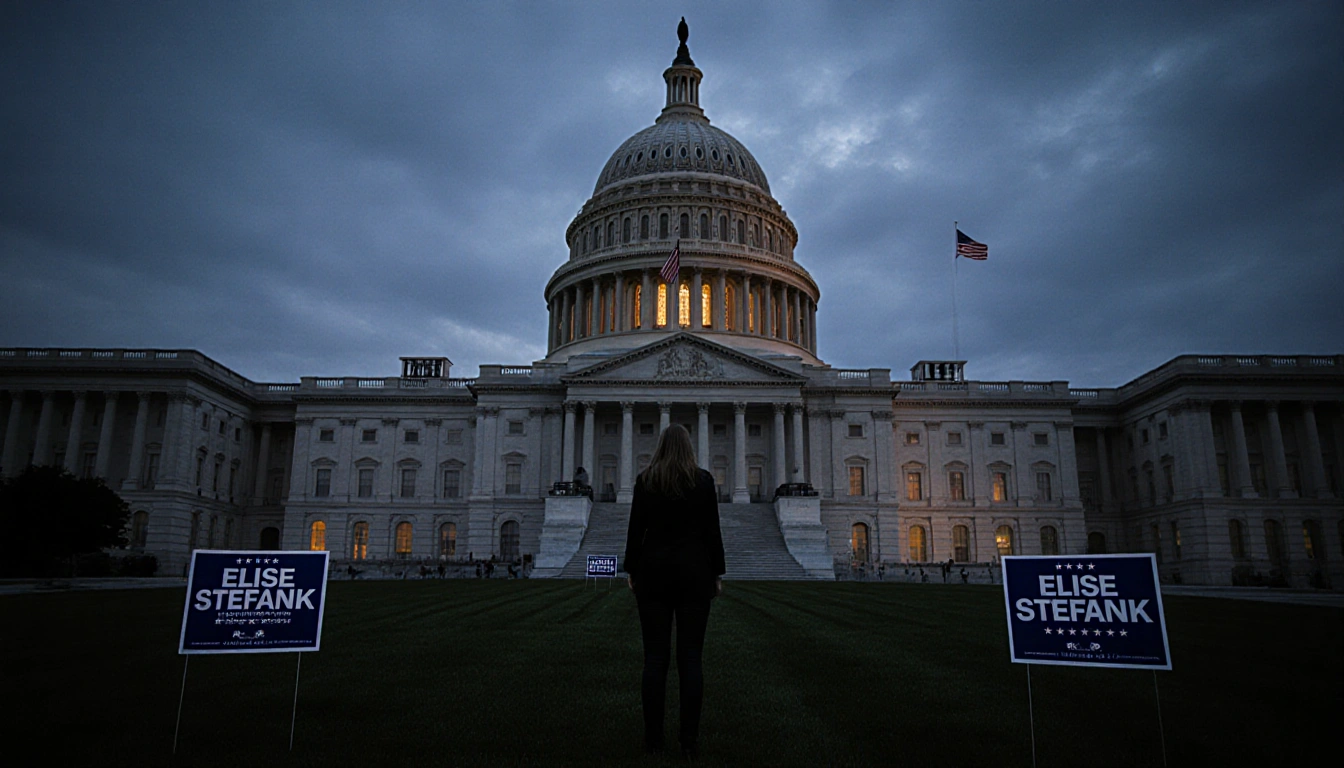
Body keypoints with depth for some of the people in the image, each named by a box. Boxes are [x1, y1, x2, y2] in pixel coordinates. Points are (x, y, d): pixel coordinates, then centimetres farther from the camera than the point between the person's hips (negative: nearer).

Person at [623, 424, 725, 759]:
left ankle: (653, 737, 7)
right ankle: (689, 740, 3)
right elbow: (712, 531, -2)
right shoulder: (704, 480, -2)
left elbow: (635, 529, -1)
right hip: (694, 572, 0)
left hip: (654, 571, 1)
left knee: (655, 656, 4)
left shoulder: (645, 480, 0)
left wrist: (631, 570, 8)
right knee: (690, 657, 2)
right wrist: (717, 574, 4)